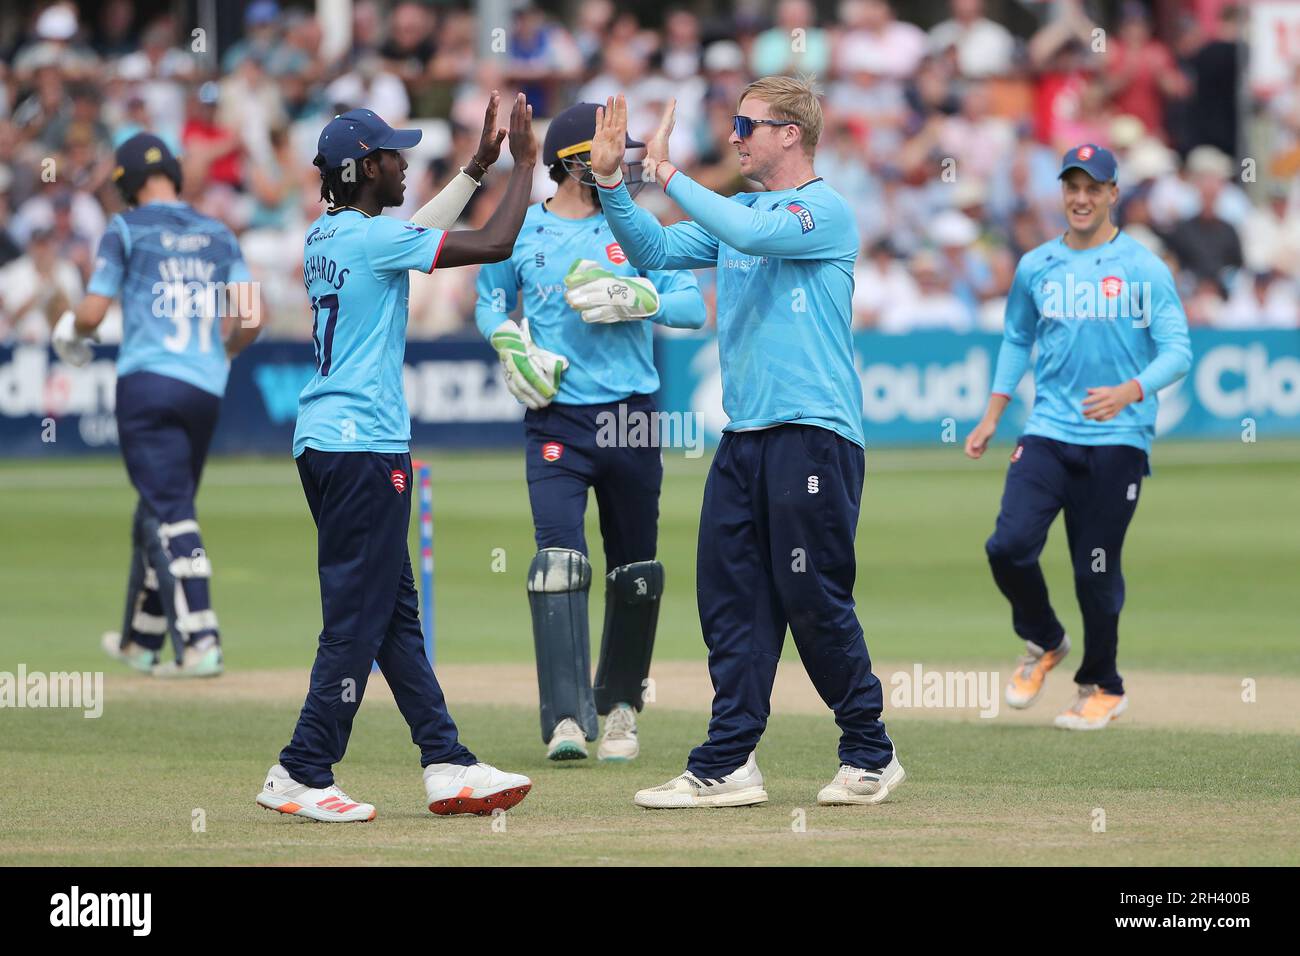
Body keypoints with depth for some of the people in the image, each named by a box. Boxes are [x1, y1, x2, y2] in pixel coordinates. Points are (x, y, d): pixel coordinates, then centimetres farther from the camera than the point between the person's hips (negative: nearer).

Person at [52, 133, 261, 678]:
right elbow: (250, 317, 4)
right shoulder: (218, 235, 13)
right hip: (206, 388, 5)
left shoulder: (127, 229, 1)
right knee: (161, 508, 17)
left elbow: (92, 313, -3)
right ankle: (141, 641, 26)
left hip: (147, 381, -5)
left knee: (170, 512, -8)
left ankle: (200, 642, -19)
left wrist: (74, 332, 20)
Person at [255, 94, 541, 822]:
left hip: (325, 442, 10)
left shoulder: (326, 237, 12)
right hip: (363, 444, -10)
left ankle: (448, 765, 13)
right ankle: (302, 775, -4)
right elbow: (493, 245, -16)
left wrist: (479, 167, 30)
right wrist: (525, 164, -4)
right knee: (360, 617, -6)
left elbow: (421, 234, 30)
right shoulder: (374, 236, -14)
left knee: (395, 611, 10)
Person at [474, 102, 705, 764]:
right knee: (559, 559, -16)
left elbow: (693, 305, 3)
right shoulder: (520, 233, 5)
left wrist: (636, 298, -15)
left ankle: (619, 707, 23)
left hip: (633, 419, 2)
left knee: (635, 571, 7)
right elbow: (490, 306, 17)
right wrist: (513, 348, -3)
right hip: (556, 420, -2)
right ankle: (566, 717, -20)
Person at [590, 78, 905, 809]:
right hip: (744, 435, 8)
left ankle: (871, 755, 6)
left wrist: (668, 173, -14)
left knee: (815, 601, -6)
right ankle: (728, 766, 6)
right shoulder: (737, 211, 18)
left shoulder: (827, 211, -7)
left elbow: (752, 234, -24)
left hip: (814, 435, -8)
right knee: (730, 599, 4)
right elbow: (654, 250, 15)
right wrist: (611, 178, 2)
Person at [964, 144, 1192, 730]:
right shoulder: (1035, 267, 9)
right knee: (1009, 545, -13)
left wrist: (1130, 391, -23)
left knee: (1096, 567, -1)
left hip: (1118, 439, -3)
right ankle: (1043, 644, 15)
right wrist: (992, 418, 17)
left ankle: (1102, 687, 19)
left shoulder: (1144, 269, -2)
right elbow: (1016, 341, 22)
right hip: (1047, 433, 3)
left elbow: (1177, 350, -6)